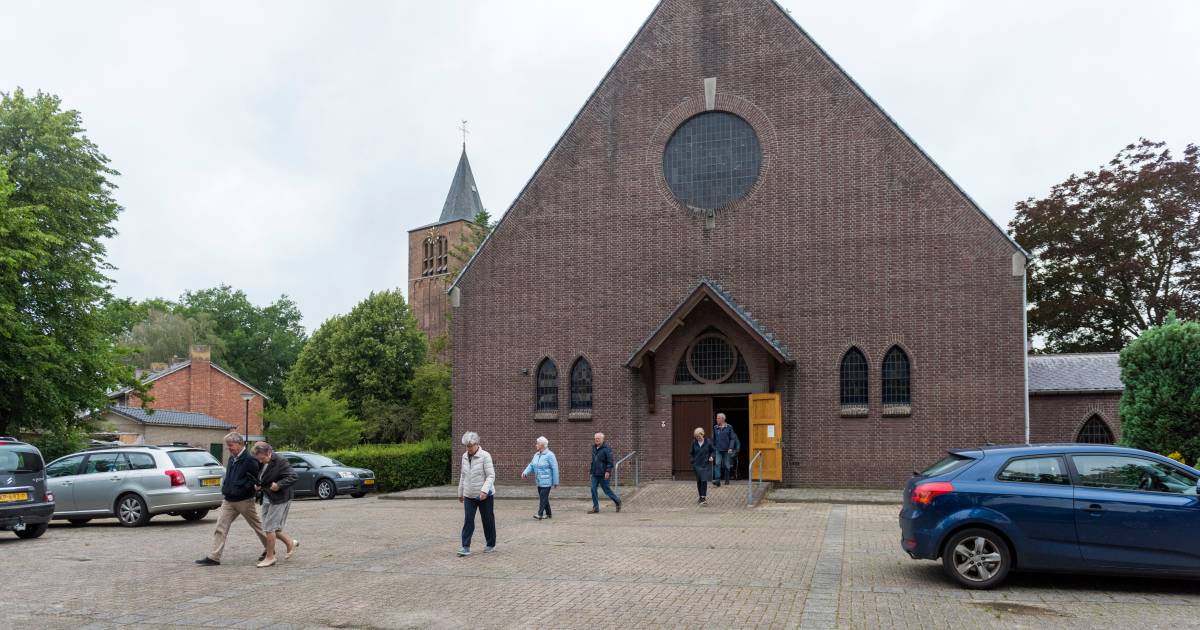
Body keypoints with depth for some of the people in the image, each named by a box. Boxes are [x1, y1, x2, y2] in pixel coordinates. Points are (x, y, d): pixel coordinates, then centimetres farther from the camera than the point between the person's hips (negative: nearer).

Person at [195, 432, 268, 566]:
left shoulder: (249, 460, -17)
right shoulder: (232, 458, 10)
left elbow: (255, 480, -18)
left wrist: (238, 491, -17)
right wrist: (225, 488, 10)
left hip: (244, 501, -8)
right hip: (229, 501, 8)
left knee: (257, 526, 7)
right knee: (221, 527, 0)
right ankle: (214, 557, 1)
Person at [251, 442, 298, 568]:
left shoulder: (280, 462, -19)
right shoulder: (262, 463, 4)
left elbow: (293, 476, -23)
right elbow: (261, 479, 19)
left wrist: (279, 485, -29)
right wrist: (258, 486, 0)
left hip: (279, 499, -8)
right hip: (267, 498, 8)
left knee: (269, 527, -5)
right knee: (271, 527, 12)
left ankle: (270, 557, 6)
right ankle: (290, 542, 30)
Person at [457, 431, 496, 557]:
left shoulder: (485, 456, -13)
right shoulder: (465, 456, 6)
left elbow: (491, 476, -17)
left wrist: (484, 490, -30)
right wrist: (460, 492, 18)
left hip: (485, 495, -5)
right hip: (469, 495, 5)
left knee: (488, 520, 7)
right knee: (468, 520, -5)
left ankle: (491, 545, 22)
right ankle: (466, 547, -5)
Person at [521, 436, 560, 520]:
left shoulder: (549, 455, -13)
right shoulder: (536, 455, 12)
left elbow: (555, 469, -13)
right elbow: (531, 466, 11)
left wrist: (555, 482, -12)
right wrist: (525, 472, -8)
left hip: (547, 481, -8)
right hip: (539, 481, 8)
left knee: (543, 497, -12)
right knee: (543, 497, 12)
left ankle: (540, 514, -14)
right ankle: (548, 514, 22)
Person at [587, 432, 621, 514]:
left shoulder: (606, 449, -12)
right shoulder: (594, 447, 11)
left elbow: (610, 461, -16)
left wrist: (608, 471, -23)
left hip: (603, 474, -7)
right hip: (595, 474, 7)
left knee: (607, 490, 3)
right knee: (593, 490, -1)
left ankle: (617, 501, 25)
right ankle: (595, 508, 5)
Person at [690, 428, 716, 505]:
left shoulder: (708, 442, -4)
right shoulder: (694, 443, 1)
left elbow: (714, 450, 9)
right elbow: (691, 453, 14)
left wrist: (711, 456, -7)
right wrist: (693, 459, -1)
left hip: (706, 465, -3)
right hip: (697, 465, 3)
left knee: (704, 480, -13)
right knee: (699, 481, 8)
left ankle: (703, 497, -14)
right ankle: (701, 497, 21)